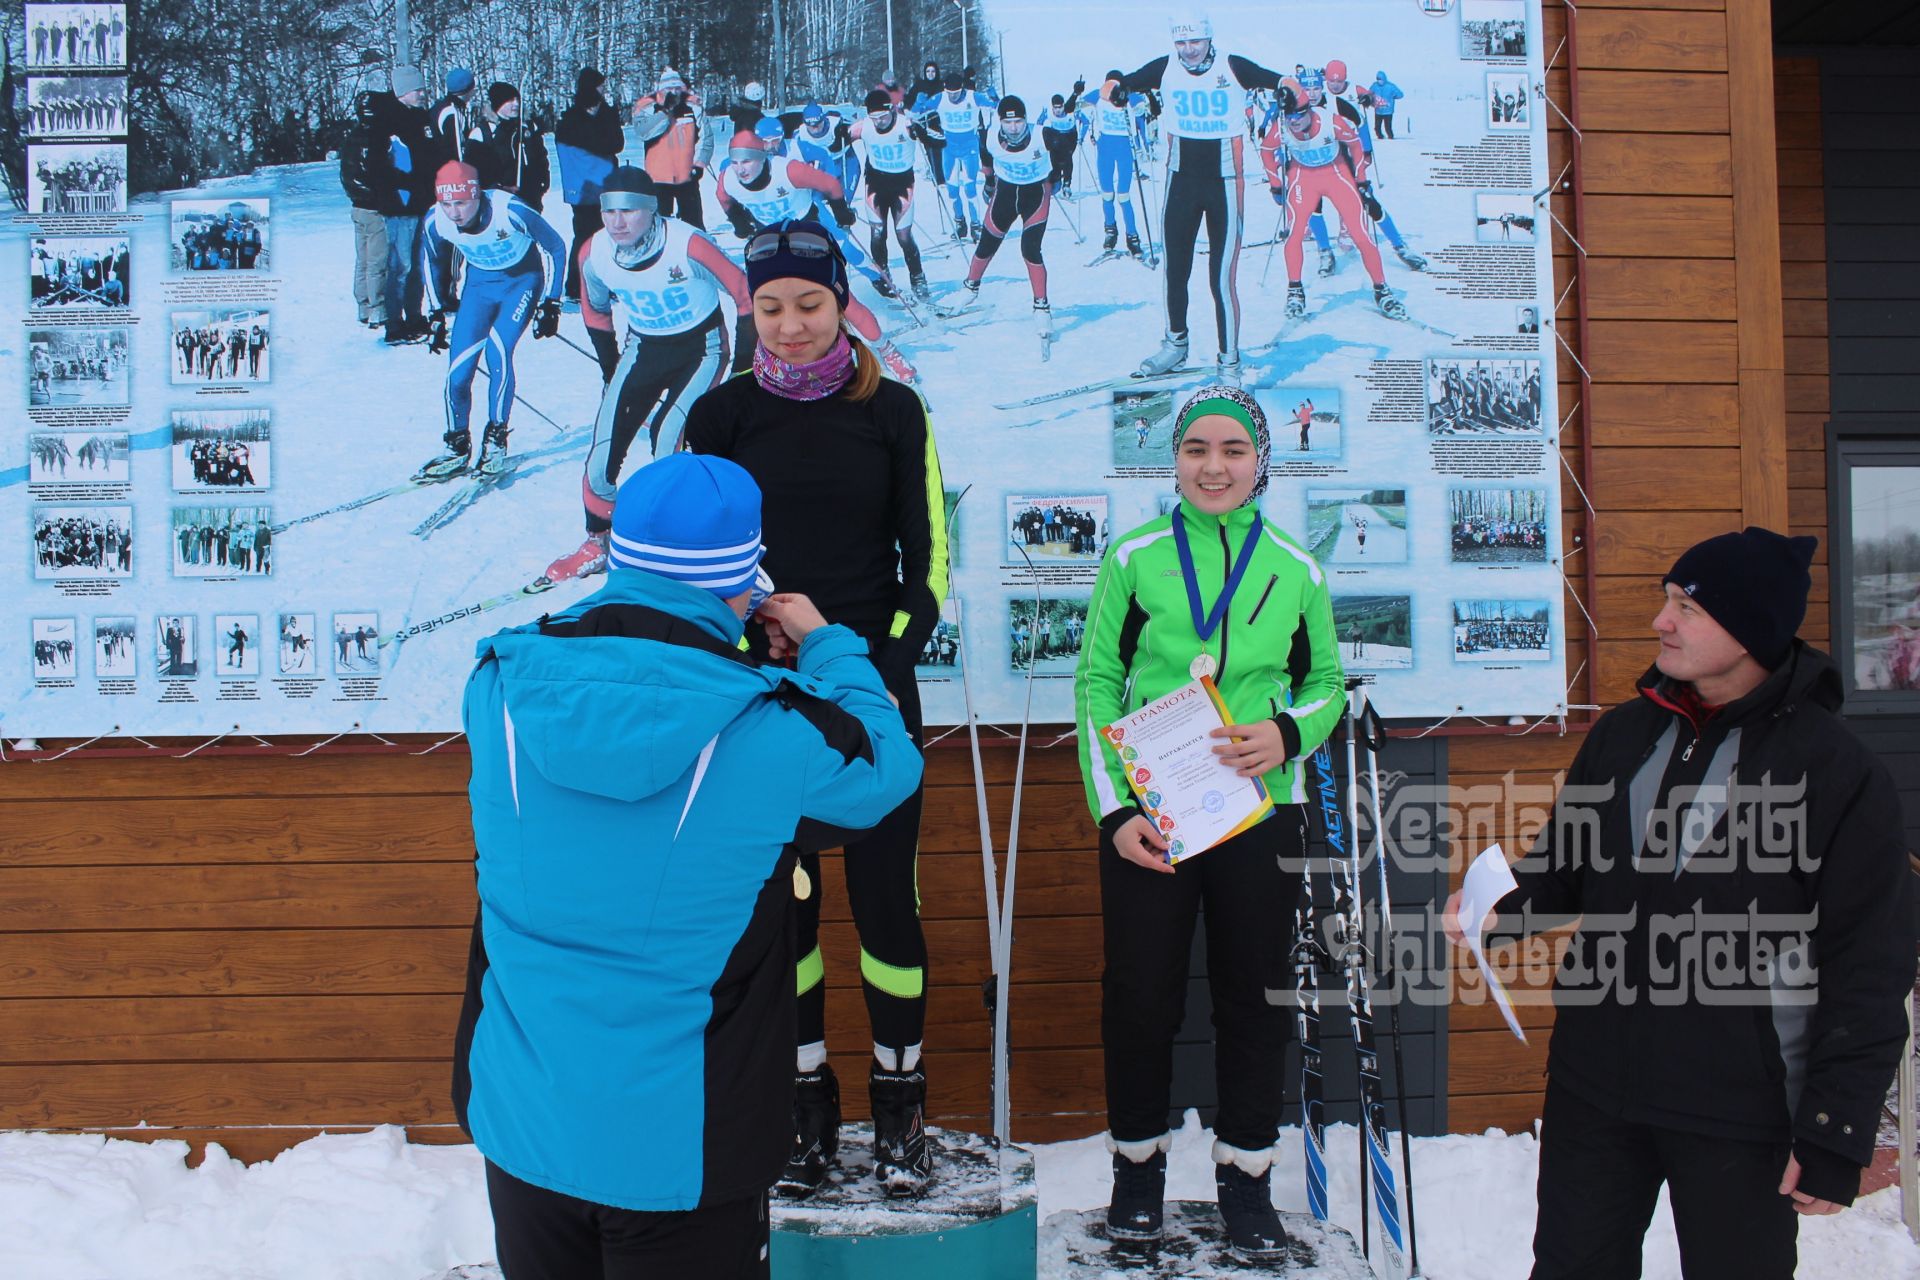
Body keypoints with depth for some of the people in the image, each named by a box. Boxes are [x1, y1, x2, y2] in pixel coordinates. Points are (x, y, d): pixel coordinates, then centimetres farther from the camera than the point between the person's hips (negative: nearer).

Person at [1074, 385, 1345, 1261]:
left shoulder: (1296, 570, 6)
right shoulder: (1134, 557, 1)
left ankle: (1245, 1173, 25)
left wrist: (1288, 733, -9)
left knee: (1255, 996, 8)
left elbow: (1327, 683, 14)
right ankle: (1137, 1161, 25)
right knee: (1140, 993, 4)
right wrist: (1113, 808, -8)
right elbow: (1096, 683, 1)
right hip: (1146, 816, -1)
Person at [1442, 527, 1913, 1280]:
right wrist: (1496, 909, -7)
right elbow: (1563, 869, 15)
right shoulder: (1623, 736, 5)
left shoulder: (1841, 771, -10)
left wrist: (1836, 1134, -11)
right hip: (1593, 1084, 5)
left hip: (1741, 1109, -4)